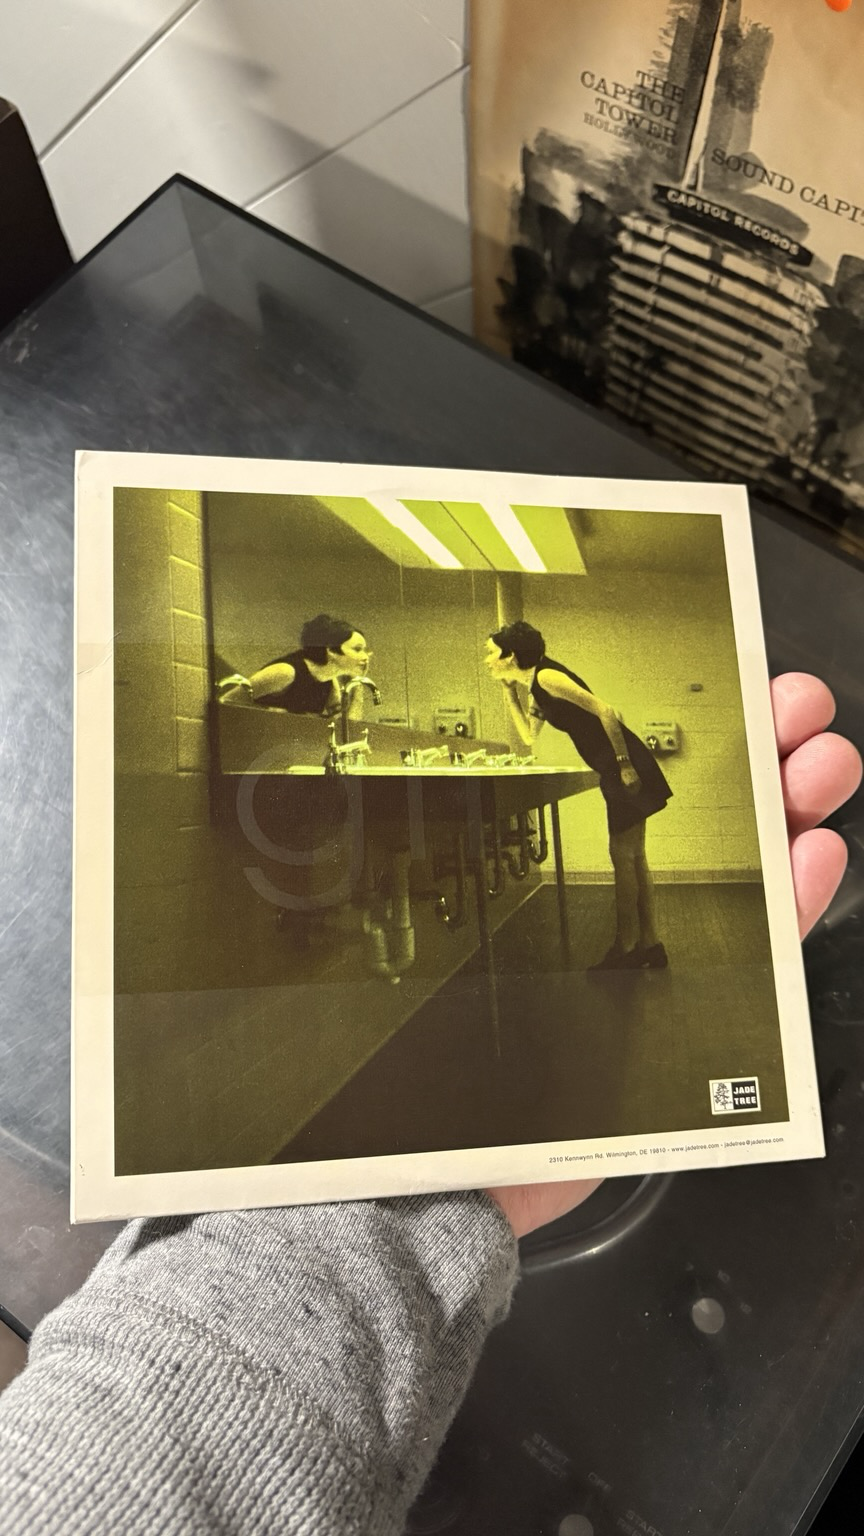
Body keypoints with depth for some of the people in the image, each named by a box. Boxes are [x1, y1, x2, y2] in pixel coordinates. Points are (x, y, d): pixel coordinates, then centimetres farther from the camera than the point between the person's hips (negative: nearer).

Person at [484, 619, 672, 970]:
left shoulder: (547, 677, -15)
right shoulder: (535, 688, 13)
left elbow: (604, 710, -20)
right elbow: (529, 736, 21)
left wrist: (624, 764, -21)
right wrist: (509, 692, 15)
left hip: (626, 765, -10)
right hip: (614, 769, 10)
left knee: (623, 855, -4)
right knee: (632, 857, 12)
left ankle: (626, 948, 5)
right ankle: (650, 946, 20)